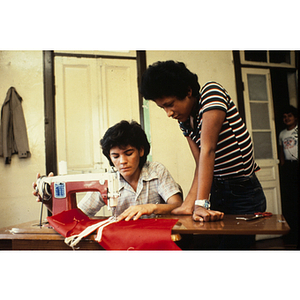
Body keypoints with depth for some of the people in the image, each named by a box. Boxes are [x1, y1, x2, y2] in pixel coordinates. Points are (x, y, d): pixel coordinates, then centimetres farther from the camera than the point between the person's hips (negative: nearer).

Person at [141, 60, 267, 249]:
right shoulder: (184, 120, 3)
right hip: (217, 190, 6)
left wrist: (201, 204, -34)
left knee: (235, 243, -2)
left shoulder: (212, 92, -17)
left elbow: (208, 150, -28)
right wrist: (189, 202, -24)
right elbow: (200, 164, -8)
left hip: (243, 193, -6)